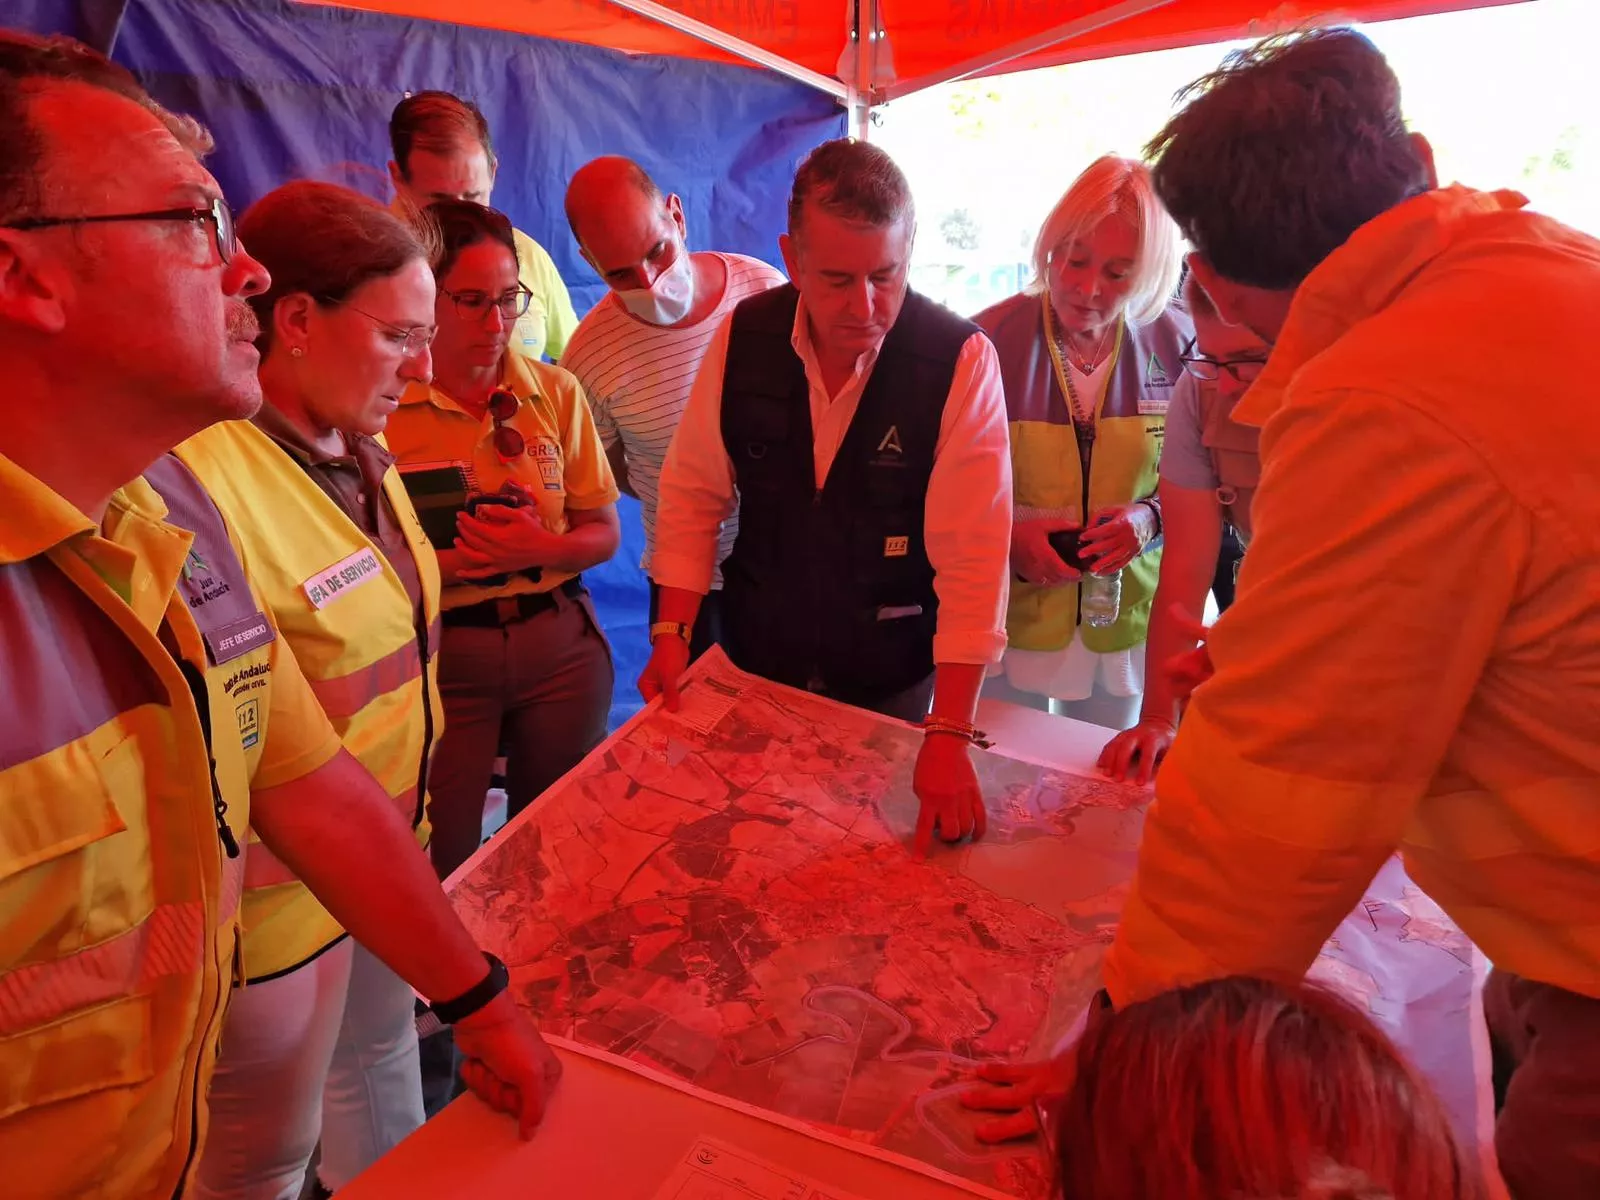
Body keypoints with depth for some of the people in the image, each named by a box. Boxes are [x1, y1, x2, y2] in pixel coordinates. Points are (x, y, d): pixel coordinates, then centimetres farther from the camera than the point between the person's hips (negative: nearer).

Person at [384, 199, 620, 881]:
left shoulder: (556, 393, 3)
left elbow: (603, 535, 5)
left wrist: (539, 550, -14)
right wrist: (445, 561, -23)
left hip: (560, 644, 3)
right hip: (441, 652, -3)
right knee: (441, 868, 7)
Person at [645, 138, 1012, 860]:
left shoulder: (961, 361, -19)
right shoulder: (743, 337, -9)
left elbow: (972, 558, -22)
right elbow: (693, 495, 0)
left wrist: (949, 738, -25)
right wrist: (672, 632, -7)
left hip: (892, 676, -2)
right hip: (756, 658, 3)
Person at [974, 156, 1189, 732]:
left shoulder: (1175, 347, -4)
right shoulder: (989, 341, -12)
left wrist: (1149, 518, -15)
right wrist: (1004, 536, -22)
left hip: (1125, 623, 3)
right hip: (1009, 619, -2)